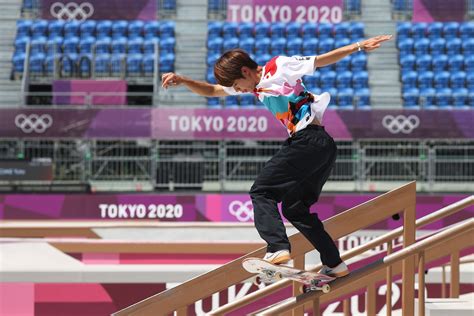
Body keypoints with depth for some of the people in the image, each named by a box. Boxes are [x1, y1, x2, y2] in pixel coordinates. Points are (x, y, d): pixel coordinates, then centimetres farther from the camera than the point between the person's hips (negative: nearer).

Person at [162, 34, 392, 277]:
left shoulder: (280, 67, -1)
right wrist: (182, 81, 9)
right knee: (294, 208, 17)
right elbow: (211, 91, 24)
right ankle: (334, 265, 19)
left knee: (261, 192, -10)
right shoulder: (256, 86, 21)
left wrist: (359, 47, -10)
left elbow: (324, 59, -2)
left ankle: (278, 248, -28)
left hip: (308, 139, -10)